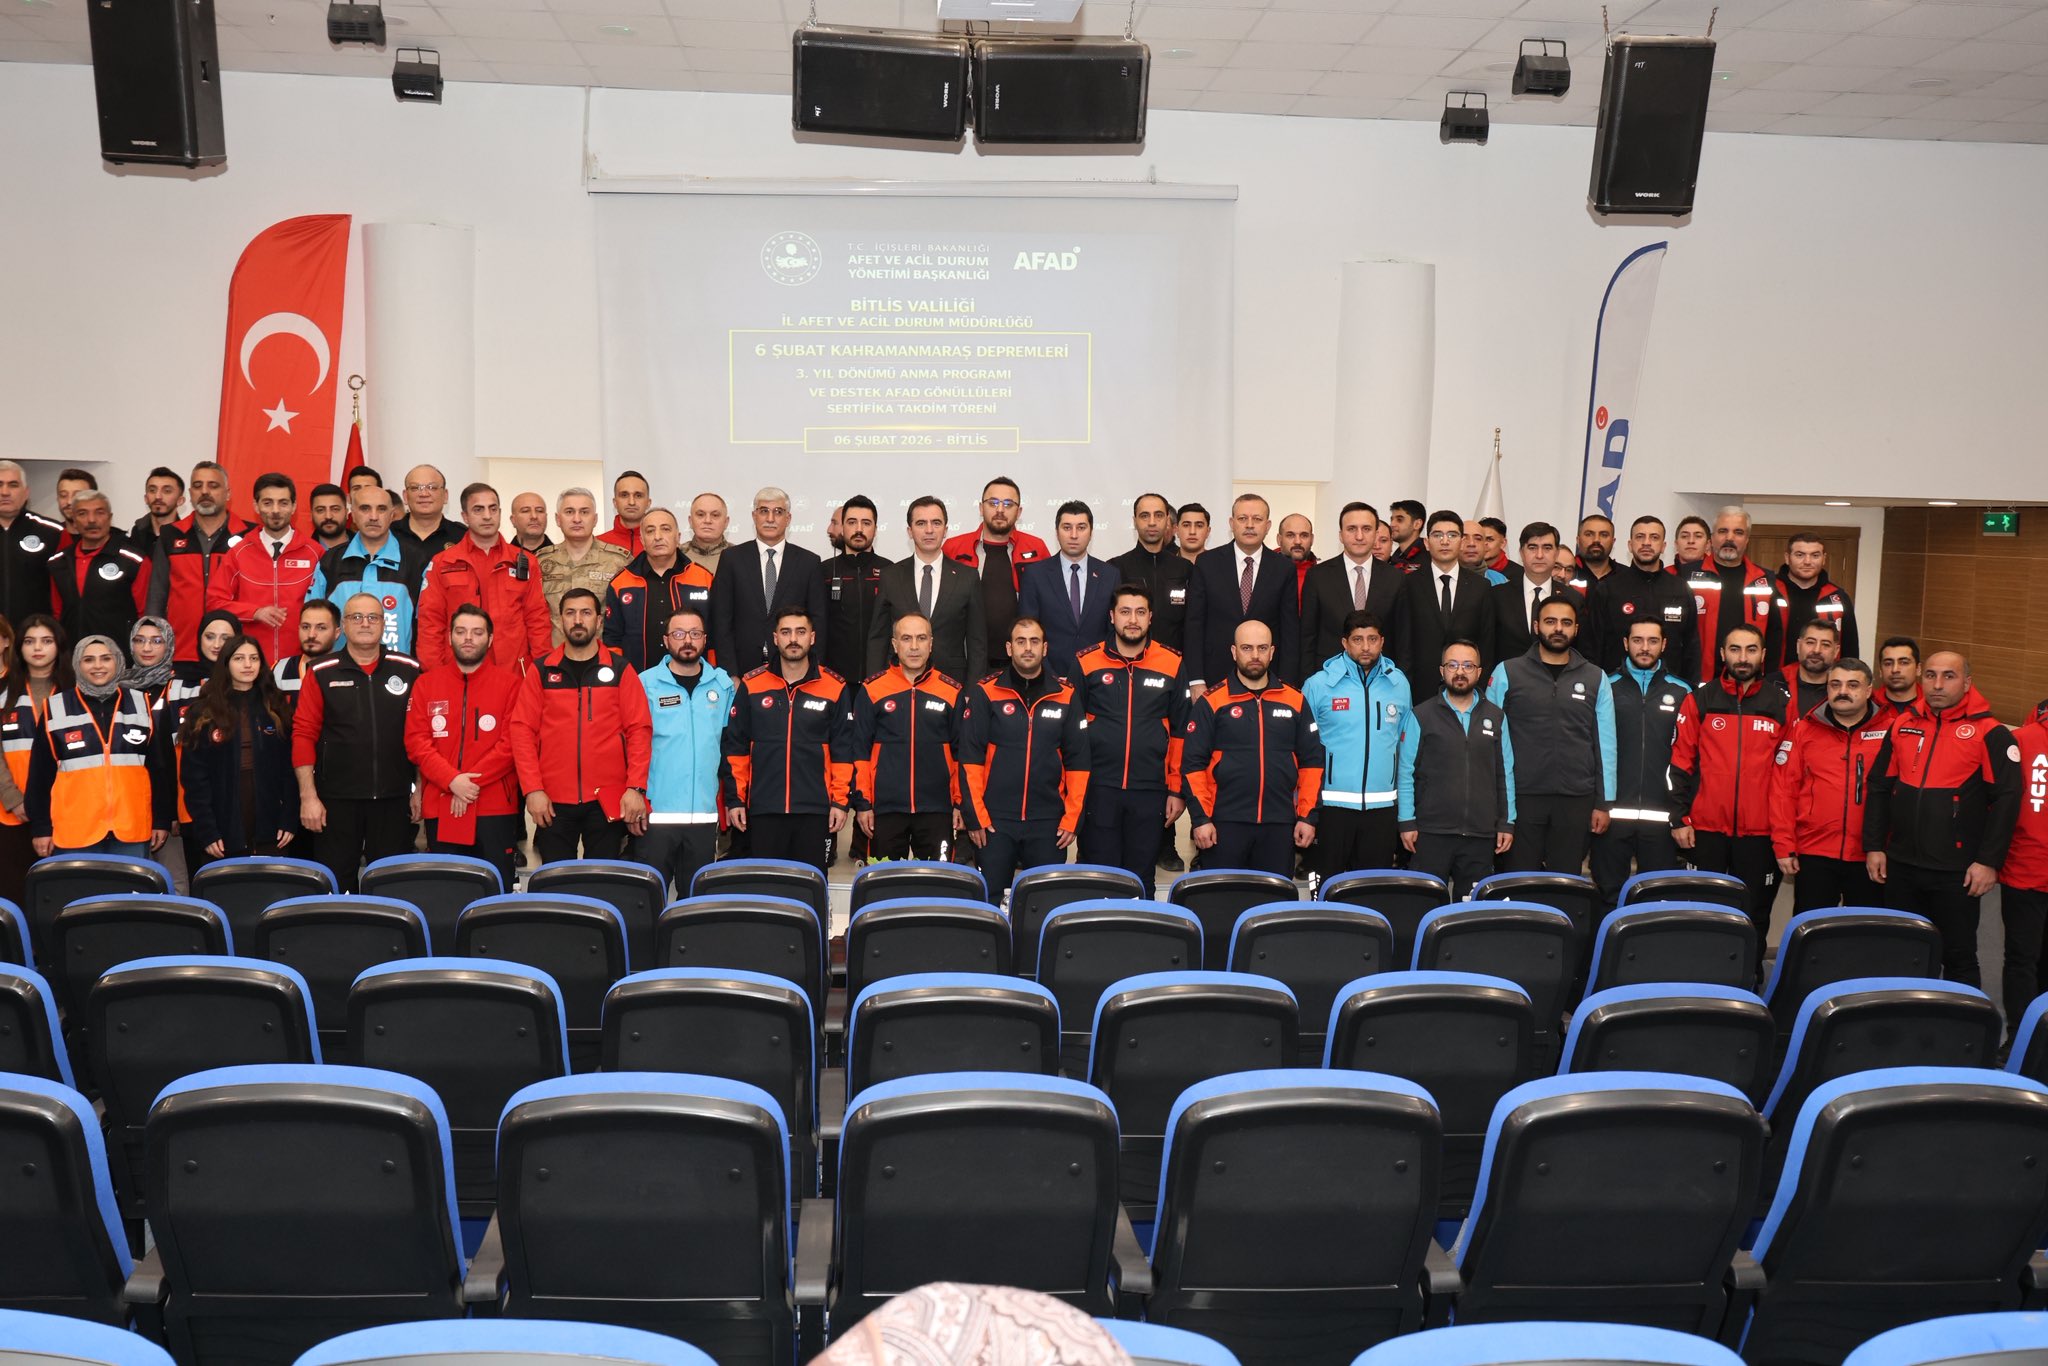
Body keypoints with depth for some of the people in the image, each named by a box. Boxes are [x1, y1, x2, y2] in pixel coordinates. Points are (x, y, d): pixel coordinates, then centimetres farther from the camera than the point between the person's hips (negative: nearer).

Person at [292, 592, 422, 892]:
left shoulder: (409, 670, 5)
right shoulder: (321, 674, 3)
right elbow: (303, 734, 0)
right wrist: (308, 796, -5)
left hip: (393, 800, 1)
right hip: (336, 801, -1)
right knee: (335, 887, 5)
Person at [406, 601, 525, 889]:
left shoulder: (509, 682, 3)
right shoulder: (426, 683, 11)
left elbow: (513, 742, -5)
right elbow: (416, 741, 2)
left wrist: (473, 781, -14)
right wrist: (452, 781, -12)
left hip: (495, 808, -2)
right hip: (440, 808, 2)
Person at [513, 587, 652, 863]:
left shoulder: (620, 669, 5)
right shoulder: (541, 670, 6)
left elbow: (639, 730, 0)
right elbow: (523, 731, 2)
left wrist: (636, 788, -9)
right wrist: (532, 789, -7)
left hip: (608, 801, 0)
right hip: (553, 801, 1)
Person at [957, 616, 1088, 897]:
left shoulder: (1065, 696, 6)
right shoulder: (985, 693, 0)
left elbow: (1078, 761, 6)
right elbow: (970, 758, -2)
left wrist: (1072, 818, 1)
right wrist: (975, 816, -7)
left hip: (1048, 822, 2)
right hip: (995, 820, -1)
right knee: (988, 899, 2)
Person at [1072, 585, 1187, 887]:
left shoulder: (1171, 664, 4)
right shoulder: (1087, 663, 1)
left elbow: (1180, 731, 7)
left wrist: (1177, 789, 5)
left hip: (1150, 792, 1)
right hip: (1098, 790, -1)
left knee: (1141, 881, 8)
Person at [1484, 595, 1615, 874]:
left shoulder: (1595, 678, 7)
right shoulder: (1506, 673, 1)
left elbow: (1605, 745, 8)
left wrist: (1604, 803, 4)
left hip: (1576, 801, 2)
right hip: (1522, 797, -1)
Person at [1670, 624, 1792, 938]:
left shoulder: (1782, 704, 3)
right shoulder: (1700, 700, 2)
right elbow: (1680, 763, 2)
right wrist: (1679, 819, -3)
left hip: (1760, 832, 0)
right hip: (1705, 829, 0)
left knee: (1754, 916, 8)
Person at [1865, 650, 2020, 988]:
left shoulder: (1989, 734, -6)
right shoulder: (1903, 726, 8)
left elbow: (2006, 799, -10)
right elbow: (1879, 787, 11)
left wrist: (1989, 861, -13)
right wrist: (1874, 846, 6)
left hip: (1956, 872, -5)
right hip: (1900, 866, 5)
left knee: (1958, 957, 5)